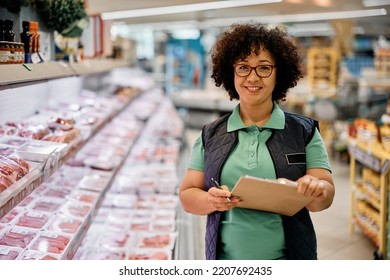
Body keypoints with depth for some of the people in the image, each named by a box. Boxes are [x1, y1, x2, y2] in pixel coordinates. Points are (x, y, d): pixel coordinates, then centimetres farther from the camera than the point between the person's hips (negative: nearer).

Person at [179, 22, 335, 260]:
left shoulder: (305, 132, -2)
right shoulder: (210, 135, 1)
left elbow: (326, 194, -6)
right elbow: (187, 194, 1)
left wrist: (315, 188, -29)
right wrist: (211, 201, -20)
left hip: (289, 259, 0)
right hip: (225, 257, 1)